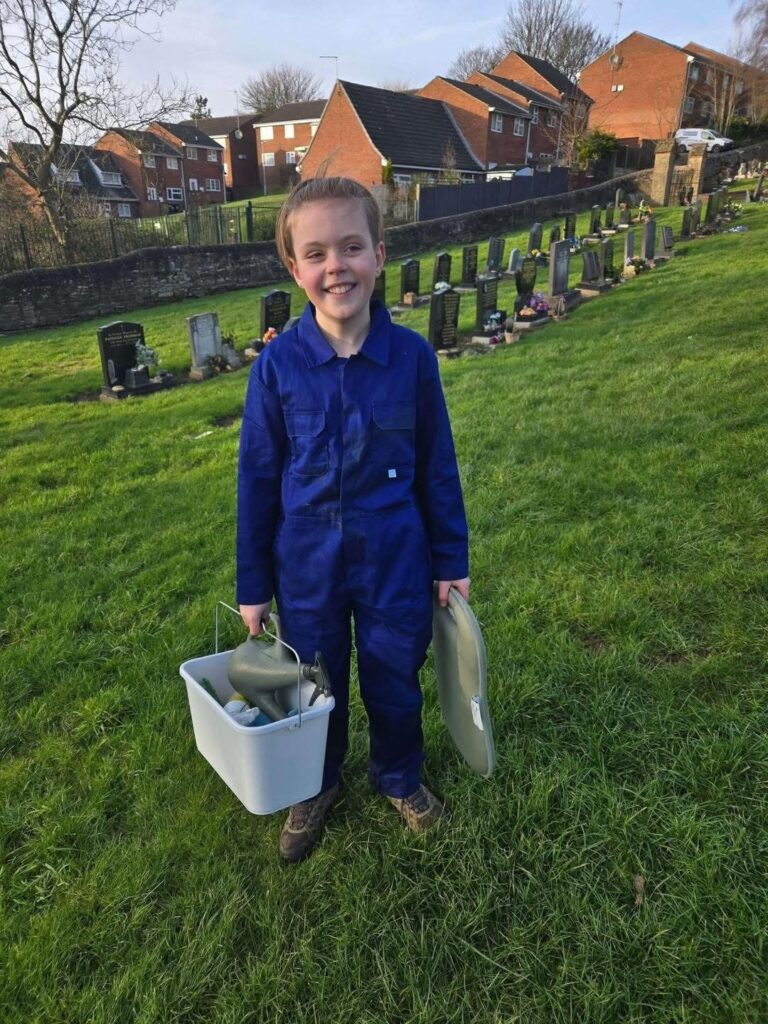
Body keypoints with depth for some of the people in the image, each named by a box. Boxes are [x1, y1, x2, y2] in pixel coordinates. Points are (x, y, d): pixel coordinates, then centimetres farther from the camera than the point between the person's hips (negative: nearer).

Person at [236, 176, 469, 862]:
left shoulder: (412, 355, -12)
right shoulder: (278, 364, -12)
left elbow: (438, 466, -2)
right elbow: (258, 478, -4)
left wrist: (451, 561, 3)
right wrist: (252, 586, 1)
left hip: (395, 562, 0)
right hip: (306, 567, 1)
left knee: (395, 682, 18)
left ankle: (400, 777, 49)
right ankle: (316, 788, 48)